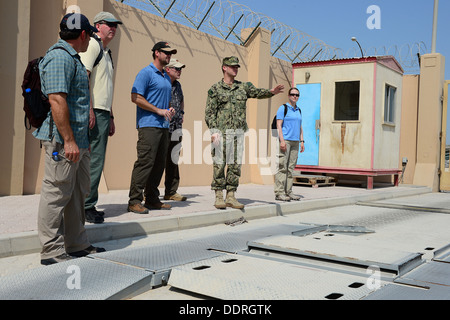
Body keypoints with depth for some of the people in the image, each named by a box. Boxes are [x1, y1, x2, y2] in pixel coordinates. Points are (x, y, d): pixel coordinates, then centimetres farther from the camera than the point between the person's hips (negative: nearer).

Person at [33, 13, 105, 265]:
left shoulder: (73, 58, 21)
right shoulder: (60, 57, -12)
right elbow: (57, 100, -22)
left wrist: (84, 139, 24)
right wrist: (69, 140, -24)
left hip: (78, 140, 11)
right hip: (63, 140, -11)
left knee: (78, 193, 15)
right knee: (57, 193, -4)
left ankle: (77, 245, 25)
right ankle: (52, 251, 4)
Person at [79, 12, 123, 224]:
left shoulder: (107, 52, 25)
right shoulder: (92, 44, -4)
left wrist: (111, 117, 23)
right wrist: (89, 109, -23)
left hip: (103, 113, 10)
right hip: (94, 112, -10)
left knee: (96, 161, 11)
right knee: (94, 161, -9)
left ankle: (87, 206, 18)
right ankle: (87, 207, -2)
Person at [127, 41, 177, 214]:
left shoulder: (166, 76, 21)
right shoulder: (146, 73, -5)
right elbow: (136, 97, -13)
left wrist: (170, 109, 9)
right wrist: (159, 110, -14)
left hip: (163, 125, 9)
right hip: (149, 124, -9)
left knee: (159, 163, 9)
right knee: (145, 162, -12)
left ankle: (152, 199, 17)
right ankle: (135, 201, -7)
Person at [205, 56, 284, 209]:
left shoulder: (243, 86, 14)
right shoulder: (215, 89, 2)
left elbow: (257, 93, 0)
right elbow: (209, 112, -2)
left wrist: (271, 92, -21)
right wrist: (214, 131, -13)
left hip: (238, 132, 4)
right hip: (221, 132, -4)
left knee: (235, 165, 4)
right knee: (219, 164, -3)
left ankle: (231, 196, 10)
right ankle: (219, 196, 5)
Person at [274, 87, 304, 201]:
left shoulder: (298, 110, 19)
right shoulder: (283, 108, -1)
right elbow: (279, 125, -8)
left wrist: (301, 141, 14)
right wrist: (282, 140, -17)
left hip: (295, 142, 7)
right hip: (285, 140, -7)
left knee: (291, 167, 7)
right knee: (282, 167, -9)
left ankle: (288, 192, 11)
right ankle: (279, 193, -9)